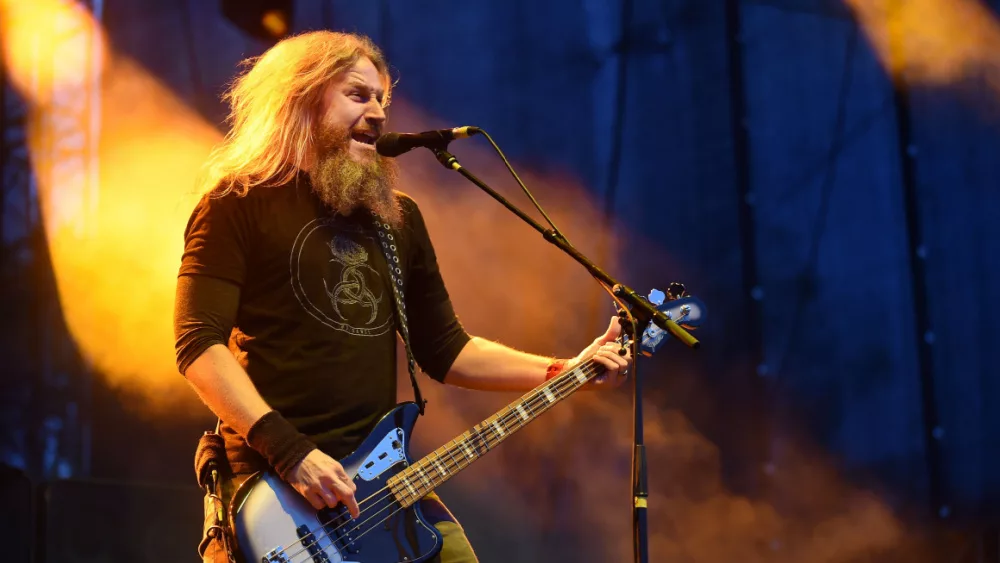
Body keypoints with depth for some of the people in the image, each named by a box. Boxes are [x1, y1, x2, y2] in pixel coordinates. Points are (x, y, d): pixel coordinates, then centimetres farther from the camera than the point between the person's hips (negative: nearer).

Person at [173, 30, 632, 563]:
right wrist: (287, 449, -21)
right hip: (271, 486, -5)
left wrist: (565, 372, 8)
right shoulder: (240, 203, -3)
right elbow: (199, 343, -11)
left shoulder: (397, 215, 16)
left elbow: (446, 350, 18)